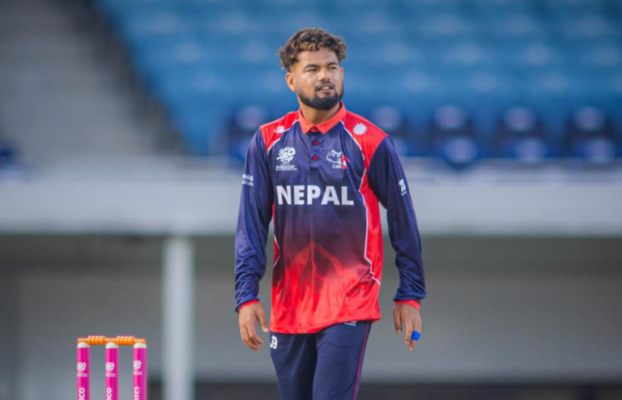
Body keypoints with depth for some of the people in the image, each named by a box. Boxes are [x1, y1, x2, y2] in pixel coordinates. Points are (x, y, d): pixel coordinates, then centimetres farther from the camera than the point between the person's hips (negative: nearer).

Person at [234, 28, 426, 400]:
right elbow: (251, 223, 5)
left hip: (349, 307, -4)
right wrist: (247, 294, -3)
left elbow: (403, 220, 3)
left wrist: (410, 296, 3)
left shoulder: (370, 142, -3)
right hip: (288, 308, 4)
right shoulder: (269, 142, 4)